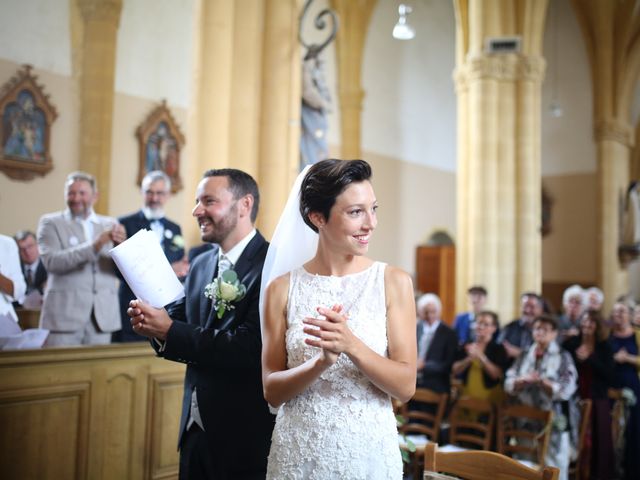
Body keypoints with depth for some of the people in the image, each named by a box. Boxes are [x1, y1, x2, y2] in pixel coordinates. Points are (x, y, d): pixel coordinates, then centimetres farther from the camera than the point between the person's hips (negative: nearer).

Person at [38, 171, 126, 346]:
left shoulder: (110, 224, 12)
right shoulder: (50, 222, 4)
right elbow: (51, 261, -12)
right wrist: (94, 246, -23)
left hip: (102, 315, 3)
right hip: (64, 314, -2)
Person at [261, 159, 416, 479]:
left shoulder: (394, 282, -6)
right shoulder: (281, 288, -5)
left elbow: (405, 386, -9)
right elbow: (272, 390, -5)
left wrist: (351, 346, -25)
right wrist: (322, 361, -22)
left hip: (370, 452, 0)